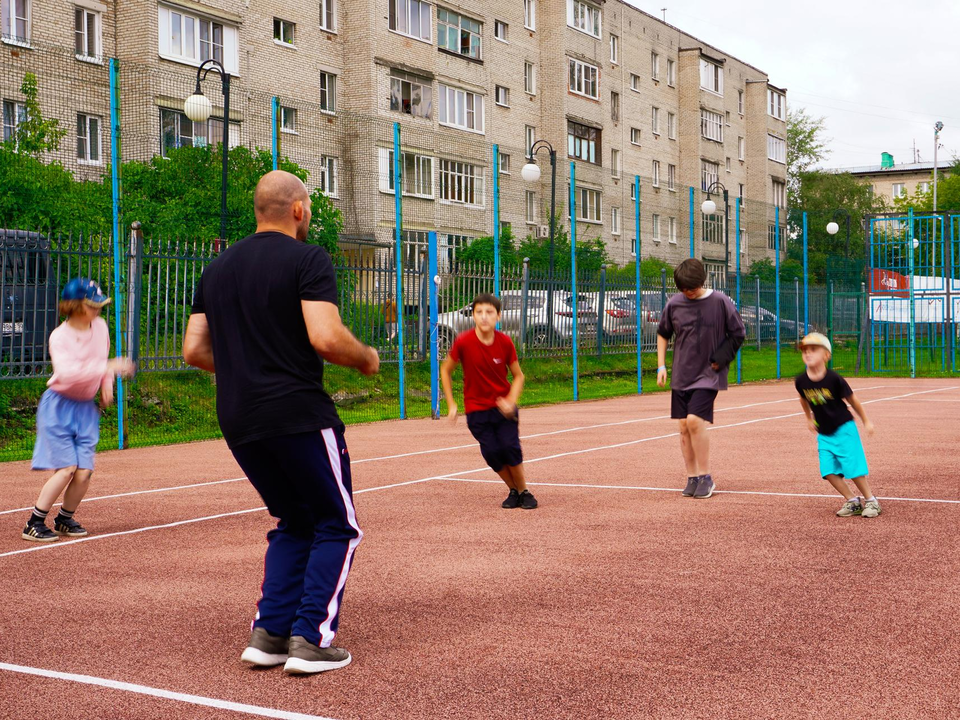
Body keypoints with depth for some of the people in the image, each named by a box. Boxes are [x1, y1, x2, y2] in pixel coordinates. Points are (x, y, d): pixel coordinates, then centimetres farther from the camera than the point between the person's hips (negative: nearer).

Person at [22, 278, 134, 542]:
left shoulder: (100, 326, 2)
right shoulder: (59, 336, -17)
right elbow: (66, 374, -32)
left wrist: (107, 385, 3)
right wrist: (108, 367, -36)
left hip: (86, 407, 5)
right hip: (59, 405, -5)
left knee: (84, 471, -2)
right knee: (66, 468, -13)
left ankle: (65, 519, 22)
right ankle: (34, 523, 1)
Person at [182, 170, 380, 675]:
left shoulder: (217, 269, 14)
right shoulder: (307, 259, -7)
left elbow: (194, 350, 13)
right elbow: (325, 338, -19)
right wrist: (366, 359, -1)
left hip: (237, 422, 7)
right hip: (298, 414, -7)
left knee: (294, 523, 20)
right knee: (336, 526, 8)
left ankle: (268, 634, 13)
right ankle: (311, 639, 1)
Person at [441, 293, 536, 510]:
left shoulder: (505, 342, -10)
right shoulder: (463, 342, -14)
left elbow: (518, 375, 2)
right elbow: (446, 370, 1)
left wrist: (511, 402, -13)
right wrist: (451, 404, -2)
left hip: (503, 406, 0)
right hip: (476, 409, 0)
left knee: (510, 447, -13)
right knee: (491, 452, -8)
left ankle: (524, 491, 8)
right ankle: (514, 491, 15)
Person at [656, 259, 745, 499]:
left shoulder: (720, 302, -8)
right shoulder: (674, 303, 0)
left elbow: (738, 334, 1)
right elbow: (662, 333, 16)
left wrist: (719, 361, -6)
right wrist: (661, 366, 9)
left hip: (708, 374, -4)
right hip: (681, 375, 4)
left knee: (695, 420, -18)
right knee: (684, 428, 4)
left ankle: (706, 477, -5)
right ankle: (692, 479, 16)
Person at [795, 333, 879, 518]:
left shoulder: (834, 379, -19)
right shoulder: (801, 381, -8)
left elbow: (852, 400, -7)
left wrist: (866, 422, 1)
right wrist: (809, 419, 22)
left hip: (844, 429, -5)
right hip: (823, 433, 5)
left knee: (853, 468, -6)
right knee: (828, 470, -3)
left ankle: (870, 501, 12)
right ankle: (852, 500, 13)